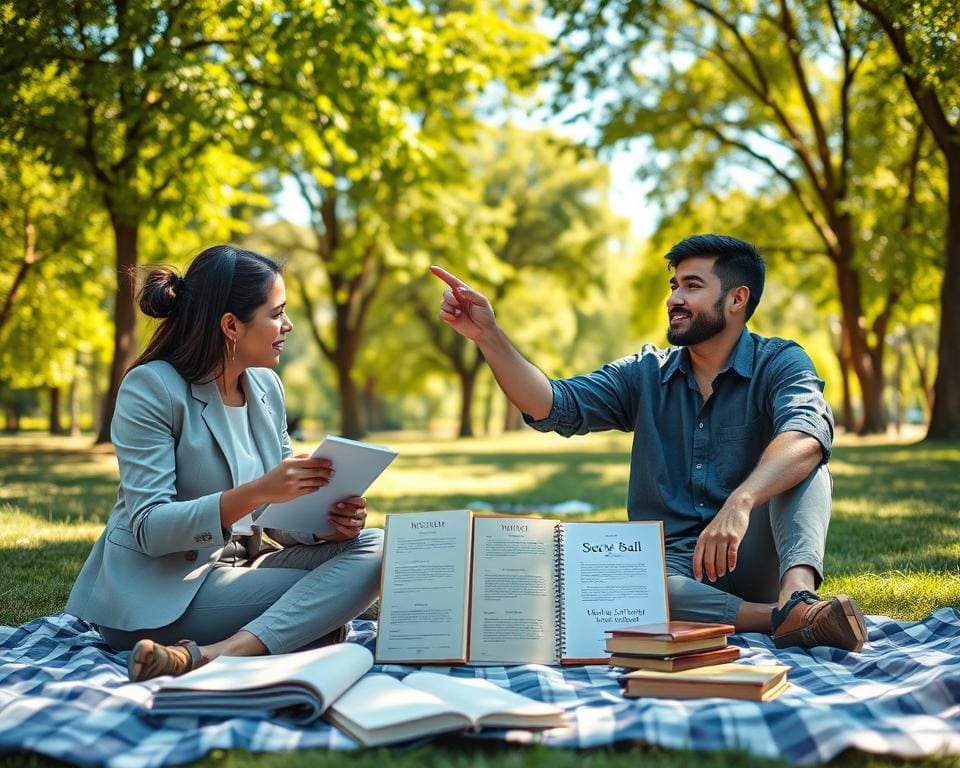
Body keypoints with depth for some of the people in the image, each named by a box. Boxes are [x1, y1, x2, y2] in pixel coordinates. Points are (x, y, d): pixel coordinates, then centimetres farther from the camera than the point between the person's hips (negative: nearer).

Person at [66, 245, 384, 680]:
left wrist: (328, 524, -13)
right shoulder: (152, 387, -13)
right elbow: (149, 528, -21)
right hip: (158, 593, -8)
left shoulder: (266, 386, 7)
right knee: (329, 588, -29)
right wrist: (255, 492, -33)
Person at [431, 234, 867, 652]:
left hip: (750, 565, -2)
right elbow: (556, 407, -2)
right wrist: (488, 335, -15)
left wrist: (740, 503, -45)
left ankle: (798, 591, -45)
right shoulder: (645, 374, 10)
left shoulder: (780, 364, -3)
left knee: (799, 457, -24)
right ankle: (779, 615, -34)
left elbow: (808, 436, -26)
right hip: (669, 567, 2)